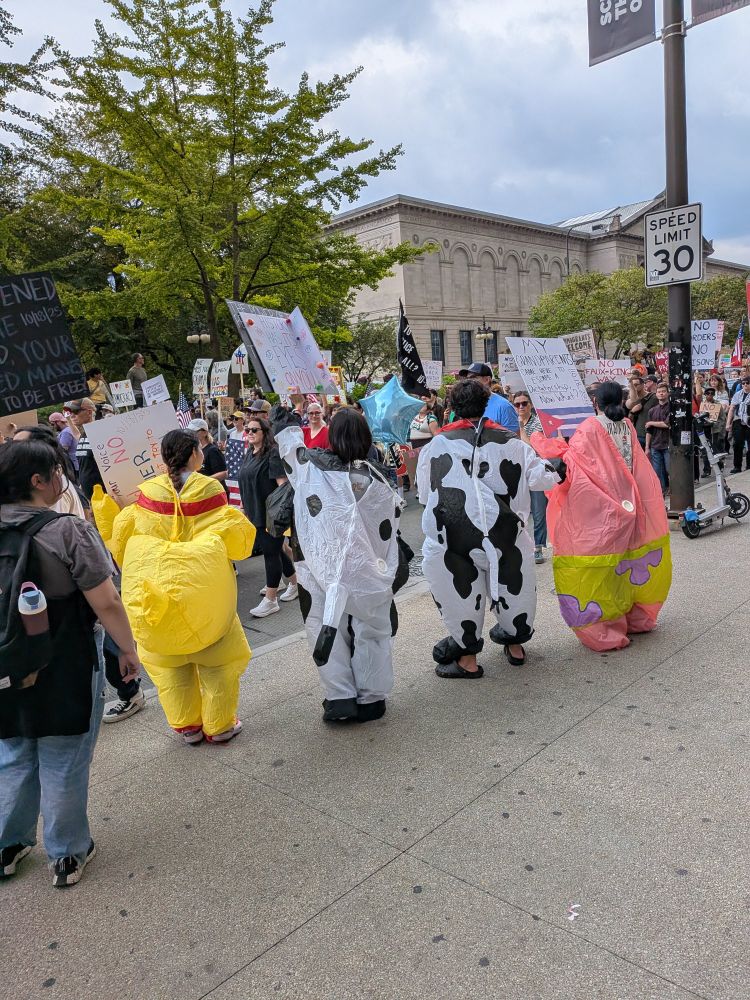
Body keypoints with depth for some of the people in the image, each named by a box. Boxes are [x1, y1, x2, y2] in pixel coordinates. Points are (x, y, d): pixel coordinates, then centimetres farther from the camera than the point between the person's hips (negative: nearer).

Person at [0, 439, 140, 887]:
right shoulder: (68, 531, -20)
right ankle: (68, 855, 28)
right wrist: (128, 649, -6)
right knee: (64, 765, 11)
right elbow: (106, 603, -20)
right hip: (66, 670, -5)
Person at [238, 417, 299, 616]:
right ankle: (295, 584, 35)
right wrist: (244, 508, 21)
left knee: (271, 552, -2)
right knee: (275, 550, 17)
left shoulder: (272, 453, -14)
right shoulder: (250, 453, 11)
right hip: (255, 513, 8)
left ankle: (270, 600, 6)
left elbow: (282, 482, -19)